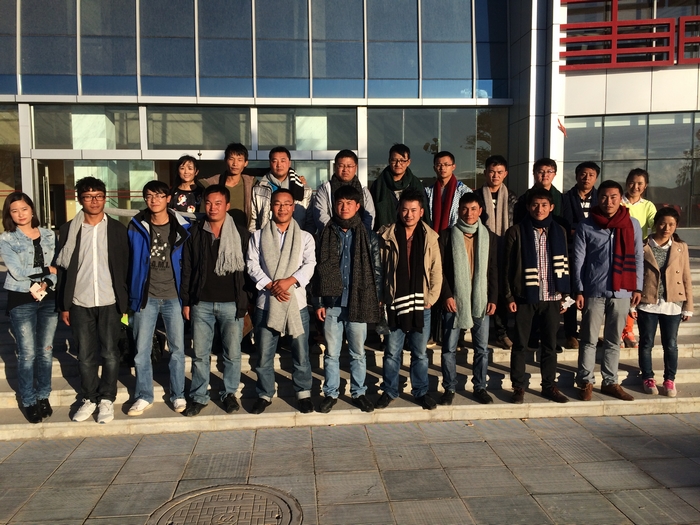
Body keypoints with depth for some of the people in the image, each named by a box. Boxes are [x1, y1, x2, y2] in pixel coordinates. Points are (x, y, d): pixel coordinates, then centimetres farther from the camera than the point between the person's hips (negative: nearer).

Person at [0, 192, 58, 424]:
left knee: (46, 351, 9)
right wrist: (46, 270, -8)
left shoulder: (49, 236, 6)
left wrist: (45, 284, -15)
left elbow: (57, 267, 1)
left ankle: (43, 396, 23)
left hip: (49, 298, 3)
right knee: (27, 353, 1)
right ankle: (29, 401, 15)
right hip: (21, 301, -3)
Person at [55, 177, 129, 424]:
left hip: (109, 302, -1)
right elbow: (62, 269, 5)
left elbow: (125, 266, 2)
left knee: (110, 354, 5)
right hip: (80, 303, 1)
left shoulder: (117, 229, 1)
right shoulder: (68, 230, 4)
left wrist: (125, 301, -3)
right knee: (86, 355, 9)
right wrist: (64, 305, 3)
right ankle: (89, 399, 24)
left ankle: (107, 399, 18)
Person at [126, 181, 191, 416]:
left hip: (174, 297, -1)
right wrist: (130, 294, 1)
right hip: (146, 297, 1)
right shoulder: (136, 226, 0)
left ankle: (178, 395, 22)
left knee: (177, 348, 8)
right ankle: (144, 396, 21)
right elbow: (129, 262, 4)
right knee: (141, 350, 5)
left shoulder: (181, 227, -3)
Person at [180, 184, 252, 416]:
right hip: (201, 303, 1)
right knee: (200, 354, 8)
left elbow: (248, 267, 2)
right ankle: (198, 396, 22)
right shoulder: (195, 232, 5)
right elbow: (187, 268, 7)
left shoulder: (240, 233, 1)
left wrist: (246, 299, -2)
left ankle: (230, 393, 24)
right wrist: (186, 301, 4)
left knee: (232, 353, 7)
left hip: (232, 303, -1)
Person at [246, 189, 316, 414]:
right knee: (264, 353, 7)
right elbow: (252, 265, 0)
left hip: (296, 300, 0)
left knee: (301, 352, 5)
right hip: (267, 300, 1)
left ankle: (304, 393, 21)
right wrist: (270, 285, -14)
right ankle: (265, 394, 23)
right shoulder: (258, 236, 9)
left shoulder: (305, 237, 8)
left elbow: (310, 265, -3)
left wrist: (290, 281, -18)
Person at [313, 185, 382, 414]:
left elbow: (376, 271, 3)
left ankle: (358, 393, 25)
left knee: (358, 353, 10)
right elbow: (319, 270, 5)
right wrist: (319, 302, 2)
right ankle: (330, 393, 22)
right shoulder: (326, 235, 5)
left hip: (358, 303, -1)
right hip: (332, 303, 1)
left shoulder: (368, 236, 2)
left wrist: (377, 300, -1)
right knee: (331, 353, 8)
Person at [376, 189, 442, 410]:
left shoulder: (430, 237, 1)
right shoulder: (387, 236, -3)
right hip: (394, 304, -1)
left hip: (421, 305, 1)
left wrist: (431, 298, -3)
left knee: (420, 353, 13)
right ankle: (389, 391, 24)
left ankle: (421, 392, 27)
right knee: (392, 352, 9)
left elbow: (436, 271, 3)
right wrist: (381, 297, -5)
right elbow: (379, 269, -1)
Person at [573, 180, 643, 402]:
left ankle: (610, 382, 24)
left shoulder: (632, 224, 3)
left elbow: (638, 258, 7)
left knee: (613, 341, 13)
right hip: (594, 291, -2)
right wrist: (578, 290, -5)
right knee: (589, 340, 6)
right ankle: (586, 382, 16)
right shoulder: (586, 226, -3)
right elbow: (578, 260, -2)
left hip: (622, 292, 2)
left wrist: (637, 288, 4)